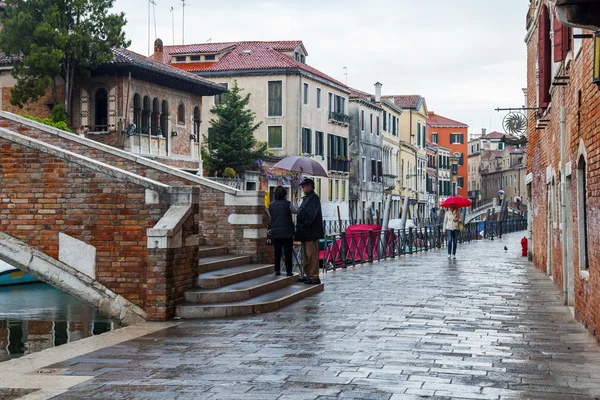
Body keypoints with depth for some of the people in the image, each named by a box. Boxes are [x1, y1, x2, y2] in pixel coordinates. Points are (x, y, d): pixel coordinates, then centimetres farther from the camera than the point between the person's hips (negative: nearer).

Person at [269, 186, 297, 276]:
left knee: (277, 252, 9)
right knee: (288, 252, 2)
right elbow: (295, 211, 3)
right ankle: (288, 271, 1)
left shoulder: (271, 205, 2)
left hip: (275, 232, 3)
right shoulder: (287, 204, -9)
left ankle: (277, 270, 9)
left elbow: (271, 216, 10)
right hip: (287, 232, -3)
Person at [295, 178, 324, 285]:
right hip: (305, 232, 10)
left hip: (311, 232, -10)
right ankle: (308, 275, 20)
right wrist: (299, 226, 15)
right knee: (305, 255, 13)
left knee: (311, 254, -9)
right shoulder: (306, 198, 20)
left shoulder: (314, 197, -9)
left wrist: (305, 224, -17)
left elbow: (312, 214, -18)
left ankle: (314, 277, -8)